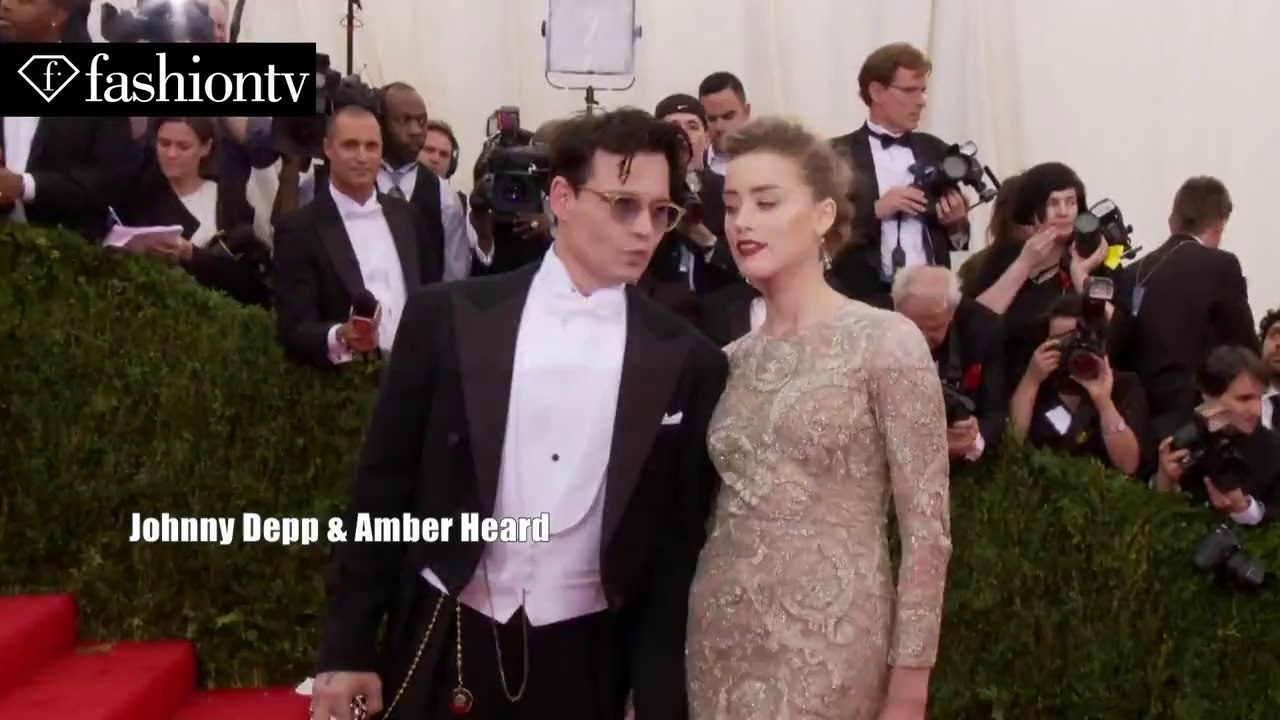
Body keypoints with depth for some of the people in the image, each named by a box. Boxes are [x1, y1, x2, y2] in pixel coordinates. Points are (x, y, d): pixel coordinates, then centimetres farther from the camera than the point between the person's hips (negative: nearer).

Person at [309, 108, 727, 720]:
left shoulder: (689, 363, -3)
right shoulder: (448, 318, -3)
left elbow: (679, 541, 1)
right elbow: (385, 484, 0)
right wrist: (348, 649, 0)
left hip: (584, 663, 0)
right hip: (443, 647, 0)